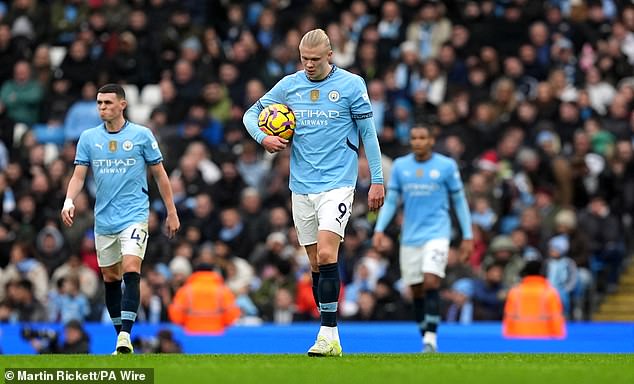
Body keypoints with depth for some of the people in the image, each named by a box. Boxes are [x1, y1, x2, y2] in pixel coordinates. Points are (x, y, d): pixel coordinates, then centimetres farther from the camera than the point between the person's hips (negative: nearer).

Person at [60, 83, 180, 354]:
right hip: (104, 218, 4)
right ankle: (121, 337, 19)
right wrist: (69, 202, -18)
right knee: (110, 277, 9)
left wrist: (171, 213, 5)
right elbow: (79, 174, 1)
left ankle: (125, 335, -26)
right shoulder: (88, 138, 5)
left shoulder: (141, 135, -1)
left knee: (131, 270, -20)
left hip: (134, 215, -4)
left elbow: (159, 174, 5)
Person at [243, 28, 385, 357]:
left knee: (326, 254, -19)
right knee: (316, 263, 6)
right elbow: (251, 114, 14)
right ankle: (330, 337, 12)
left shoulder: (351, 84, -3)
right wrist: (263, 137, -7)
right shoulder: (289, 85, 5)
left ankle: (328, 335, -21)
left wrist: (377, 180, 0)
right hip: (301, 187, 4)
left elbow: (368, 132, 2)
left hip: (337, 183, -4)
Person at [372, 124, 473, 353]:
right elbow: (390, 201, 9)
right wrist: (379, 229, -4)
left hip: (437, 233, -3)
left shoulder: (447, 165, 0)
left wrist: (467, 236, 4)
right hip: (410, 237, 3)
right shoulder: (400, 166, 6)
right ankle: (426, 342, 15)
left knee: (431, 283, -20)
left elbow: (459, 201, 6)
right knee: (416, 291, 5)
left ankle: (431, 340, -20)